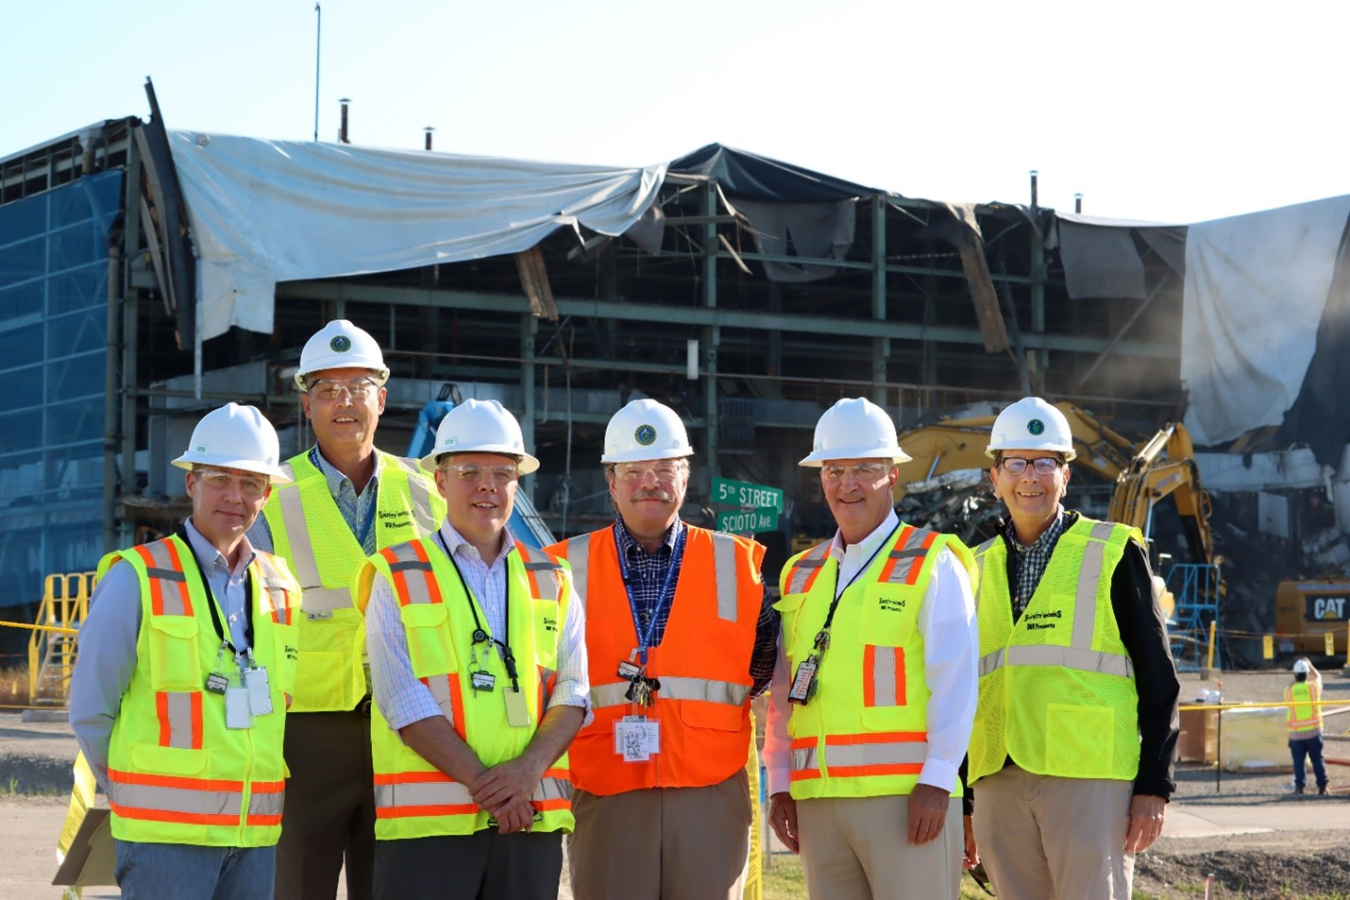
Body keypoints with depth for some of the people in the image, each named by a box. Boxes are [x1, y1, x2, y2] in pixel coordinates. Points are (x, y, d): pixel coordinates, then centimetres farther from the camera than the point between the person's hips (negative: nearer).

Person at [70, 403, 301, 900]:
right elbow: (90, 713, 1)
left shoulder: (280, 588, 12)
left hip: (257, 835, 5)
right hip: (167, 835, -5)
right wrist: (143, 795, 3)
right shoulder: (136, 579, -2)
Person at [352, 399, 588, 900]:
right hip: (426, 820, -3)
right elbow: (404, 700, -6)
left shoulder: (551, 582, 15)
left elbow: (572, 691, 7)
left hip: (532, 816, 4)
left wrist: (529, 768, -12)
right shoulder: (397, 578, 3)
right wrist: (483, 783, -14)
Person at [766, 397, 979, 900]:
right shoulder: (800, 575, 18)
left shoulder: (932, 564, 1)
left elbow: (955, 682, -6)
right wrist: (780, 784, 11)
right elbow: (783, 692, 19)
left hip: (907, 797, -5)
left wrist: (937, 780, -13)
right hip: (818, 799, 5)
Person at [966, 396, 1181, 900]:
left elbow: (1158, 679, 1)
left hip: (1090, 781, -4)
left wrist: (1154, 787, -6)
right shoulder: (978, 569, 15)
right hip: (999, 785, 4)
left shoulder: (1114, 553, 3)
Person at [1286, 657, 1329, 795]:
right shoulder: (1313, 687, -5)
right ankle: (1322, 786, 9)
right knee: (1317, 759, 7)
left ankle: (1299, 785, 1)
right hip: (1313, 731, 0)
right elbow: (1318, 676, 17)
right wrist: (1309, 664, 29)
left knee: (1299, 760, 5)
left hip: (1295, 733, 0)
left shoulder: (1288, 690, -4)